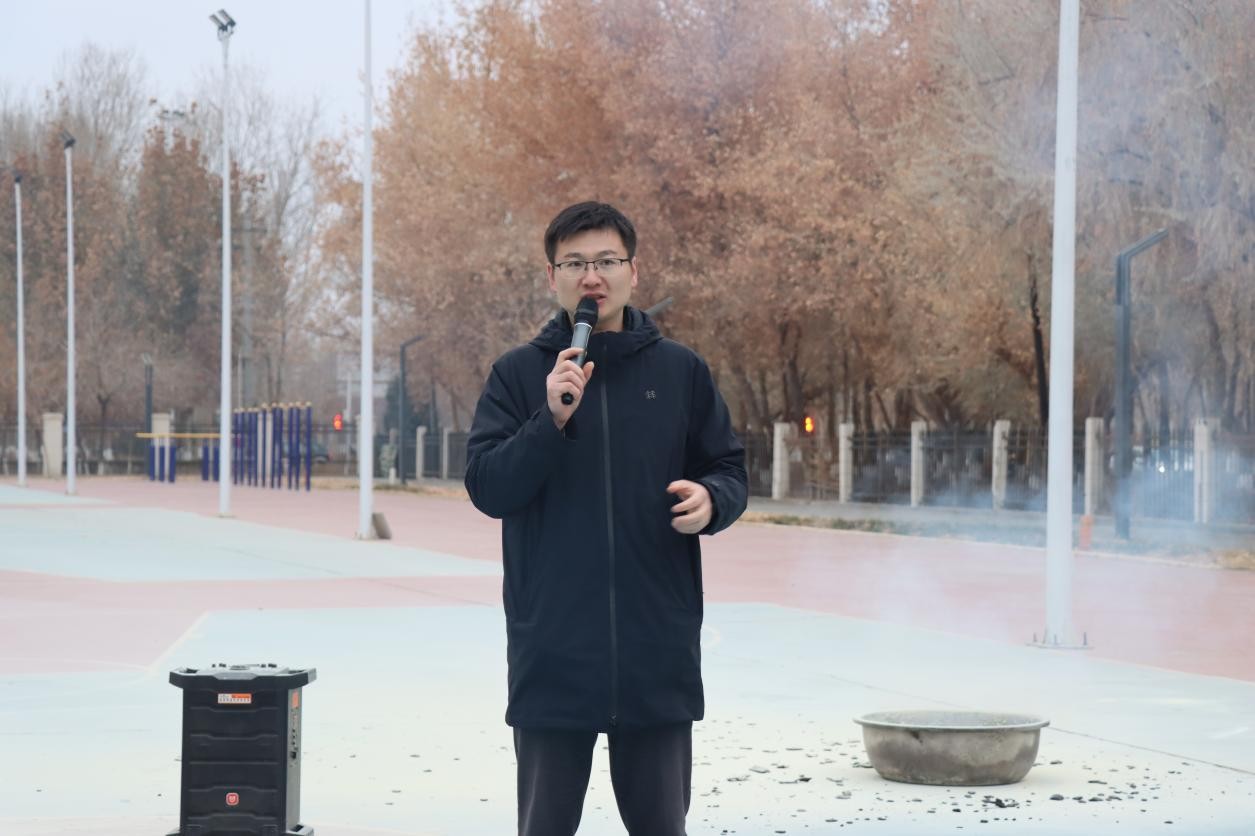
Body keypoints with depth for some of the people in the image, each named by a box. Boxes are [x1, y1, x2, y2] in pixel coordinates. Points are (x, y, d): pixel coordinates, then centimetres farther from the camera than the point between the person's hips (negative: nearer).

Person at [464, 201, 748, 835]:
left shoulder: (681, 372, 7)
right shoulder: (518, 374, 4)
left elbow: (730, 472, 11)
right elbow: (485, 487, -4)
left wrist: (710, 501, -13)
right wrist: (552, 419, -19)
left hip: (658, 652, 1)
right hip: (553, 655, -1)